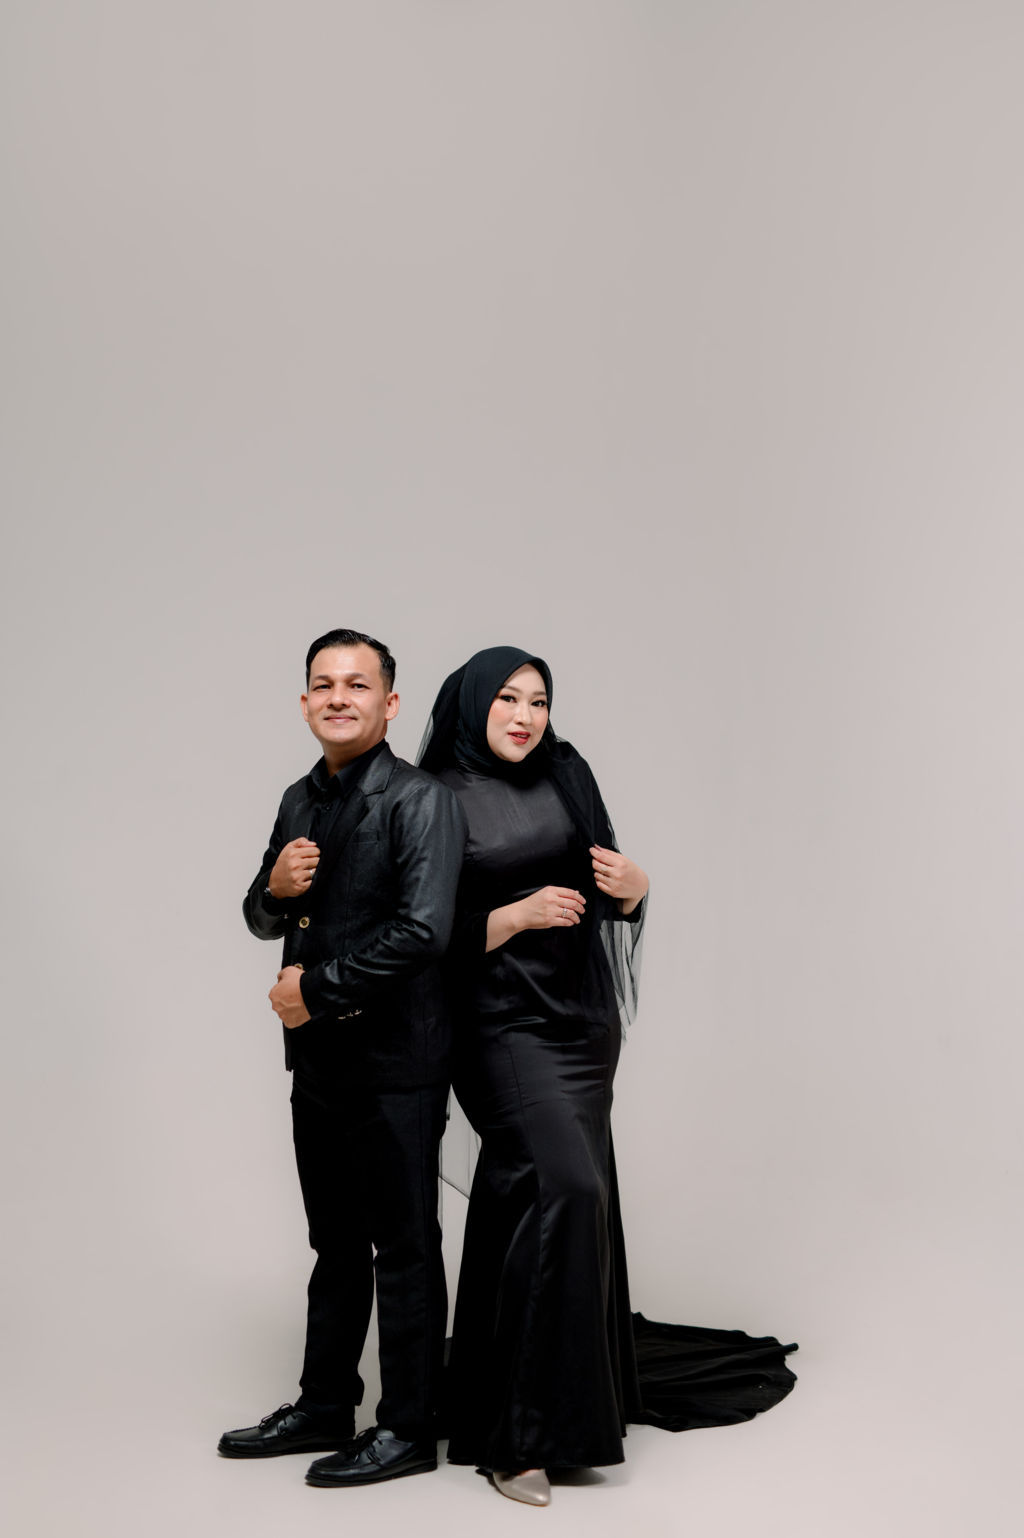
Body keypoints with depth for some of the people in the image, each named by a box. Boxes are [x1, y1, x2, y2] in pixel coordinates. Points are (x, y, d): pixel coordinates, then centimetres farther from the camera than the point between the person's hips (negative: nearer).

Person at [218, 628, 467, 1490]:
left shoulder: (420, 801, -13)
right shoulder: (300, 801, 11)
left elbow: (422, 931, -24)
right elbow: (263, 922, 19)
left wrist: (315, 988, -16)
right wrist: (274, 887, -4)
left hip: (396, 1062, -7)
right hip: (320, 1061, 7)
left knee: (403, 1248, 5)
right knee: (337, 1245, 19)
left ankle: (409, 1428, 18)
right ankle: (324, 1410, 31)